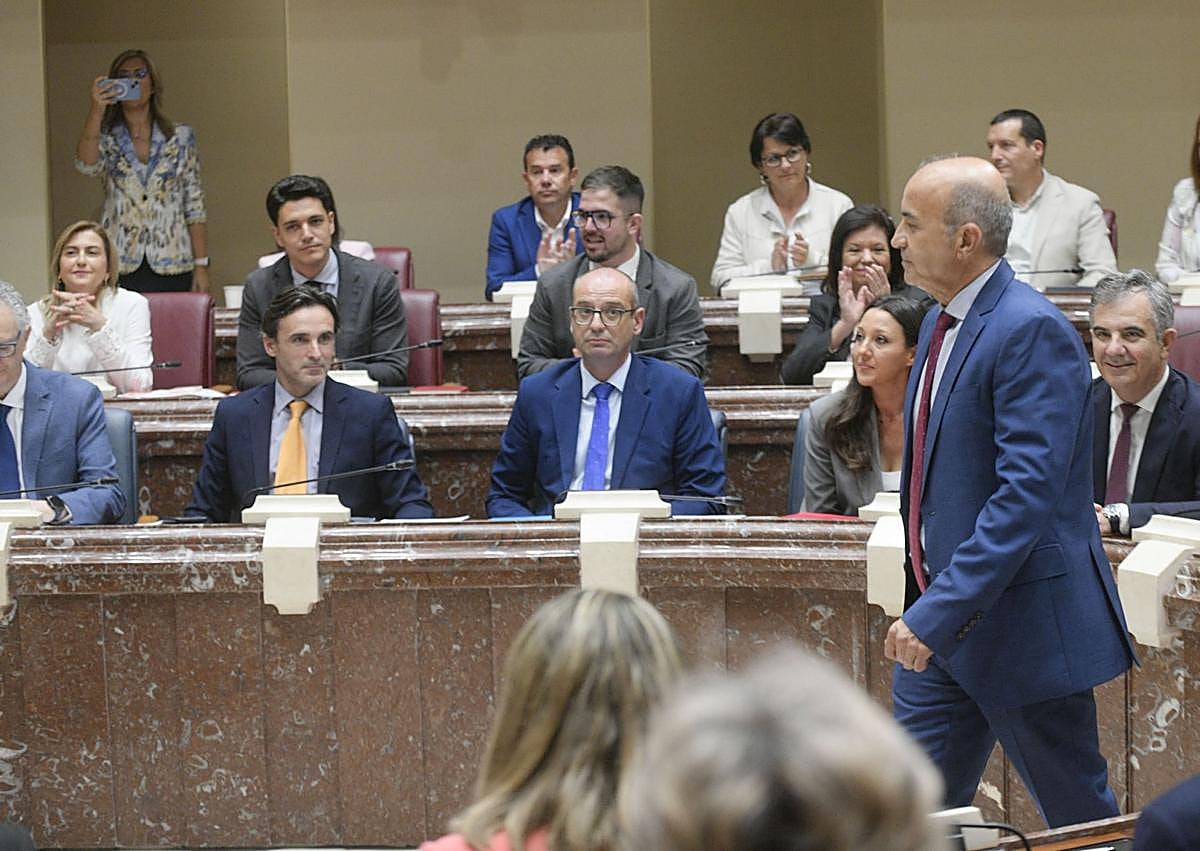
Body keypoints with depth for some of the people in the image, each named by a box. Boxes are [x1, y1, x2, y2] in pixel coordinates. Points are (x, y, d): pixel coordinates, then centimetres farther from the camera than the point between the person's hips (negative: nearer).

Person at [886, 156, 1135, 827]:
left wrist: (939, 613, -28)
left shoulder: (1031, 332, -19)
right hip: (943, 622, 9)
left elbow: (1027, 492, -26)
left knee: (1082, 818, 3)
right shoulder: (943, 322, 12)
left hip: (1025, 629, -9)